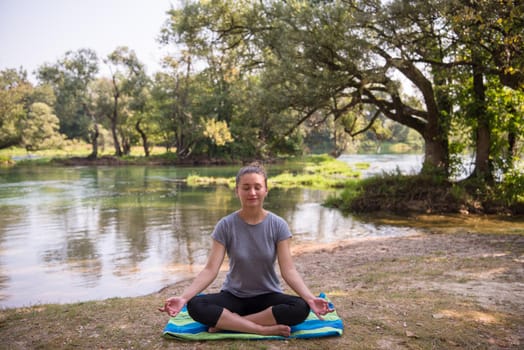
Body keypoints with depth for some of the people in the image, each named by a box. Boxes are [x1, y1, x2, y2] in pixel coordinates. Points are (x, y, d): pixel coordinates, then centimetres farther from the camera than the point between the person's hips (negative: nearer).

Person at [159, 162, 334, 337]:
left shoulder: (278, 225, -10)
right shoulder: (225, 225, -10)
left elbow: (288, 270, -14)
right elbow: (210, 270, -15)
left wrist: (310, 298, -31)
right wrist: (183, 297, -30)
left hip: (267, 297, 0)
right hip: (233, 296, 0)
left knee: (301, 308, -31)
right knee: (195, 306, -28)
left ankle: (225, 322, -22)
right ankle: (264, 329, -26)